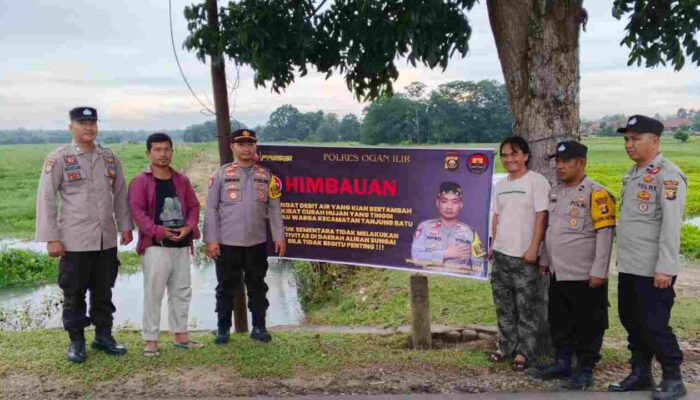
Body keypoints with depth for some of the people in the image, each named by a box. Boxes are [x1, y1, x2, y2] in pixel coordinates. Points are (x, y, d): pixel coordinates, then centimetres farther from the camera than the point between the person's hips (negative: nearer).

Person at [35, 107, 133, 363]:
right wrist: (51, 238, -11)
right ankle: (76, 342, 20)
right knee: (74, 294, 6)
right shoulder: (58, 158, -5)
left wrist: (125, 226, 9)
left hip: (107, 240, 4)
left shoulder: (109, 158, 9)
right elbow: (46, 199, -7)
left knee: (104, 292, 13)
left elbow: (120, 194, 14)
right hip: (74, 241, -4)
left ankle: (103, 336, 27)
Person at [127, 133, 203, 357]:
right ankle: (150, 340, 5)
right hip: (155, 246, -6)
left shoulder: (181, 180, 13)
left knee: (182, 291, 13)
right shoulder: (140, 181, -4)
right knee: (153, 294, -3)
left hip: (181, 245, 6)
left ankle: (180, 335, 25)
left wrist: (189, 227, -7)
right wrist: (158, 231, -21)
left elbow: (194, 206, 12)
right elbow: (137, 211, -12)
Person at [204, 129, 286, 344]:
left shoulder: (266, 175, 7)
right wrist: (211, 240, -8)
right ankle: (223, 329, 18)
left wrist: (279, 236, 1)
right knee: (227, 287, 7)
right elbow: (211, 209, -2)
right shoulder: (221, 174, 0)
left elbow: (274, 208, 7)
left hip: (257, 242, 2)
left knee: (257, 286, 10)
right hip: (227, 242, -2)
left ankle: (259, 327, 21)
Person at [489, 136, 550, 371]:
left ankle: (524, 351, 7)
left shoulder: (537, 181, -8)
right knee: (504, 304, 13)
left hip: (524, 255, -7)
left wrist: (533, 248, -17)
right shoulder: (500, 185, 12)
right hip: (501, 253, 7)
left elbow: (541, 217, -12)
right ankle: (507, 346, 23)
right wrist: (493, 245, 14)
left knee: (527, 307, -1)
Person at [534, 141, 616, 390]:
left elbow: (605, 234, -17)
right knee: (559, 323, 16)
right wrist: (544, 260, 19)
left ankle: (585, 370, 17)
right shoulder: (555, 192, 12)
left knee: (587, 326, 5)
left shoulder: (596, 193, -13)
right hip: (558, 274, 8)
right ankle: (562, 363, 30)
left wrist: (599, 271, -19)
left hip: (584, 276, -7)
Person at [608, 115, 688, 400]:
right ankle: (640, 374, 30)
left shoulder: (668, 176, -13)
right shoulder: (631, 174, 14)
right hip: (628, 267, 8)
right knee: (631, 322, 16)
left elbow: (671, 225, -19)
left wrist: (664, 268, -22)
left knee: (654, 326, -1)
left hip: (652, 270, -8)